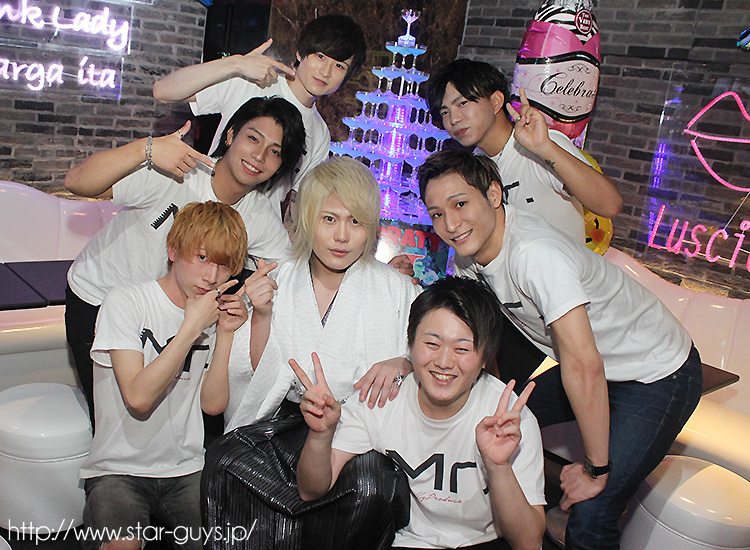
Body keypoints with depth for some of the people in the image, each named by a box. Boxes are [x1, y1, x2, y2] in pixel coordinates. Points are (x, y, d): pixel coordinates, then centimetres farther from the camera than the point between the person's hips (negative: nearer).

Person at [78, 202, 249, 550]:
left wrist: (225, 334, -11)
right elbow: (139, 398, -20)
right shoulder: (124, 302, -8)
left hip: (187, 469, 4)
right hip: (119, 469, -4)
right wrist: (192, 328, -20)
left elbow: (214, 403, -1)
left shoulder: (215, 313, 6)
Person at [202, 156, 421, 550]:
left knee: (371, 490, -32)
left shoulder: (397, 290, 5)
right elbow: (256, 375, 7)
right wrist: (261, 314, -9)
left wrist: (402, 364, -21)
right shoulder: (277, 283, 9)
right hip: (288, 420, 2)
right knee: (225, 461, -28)